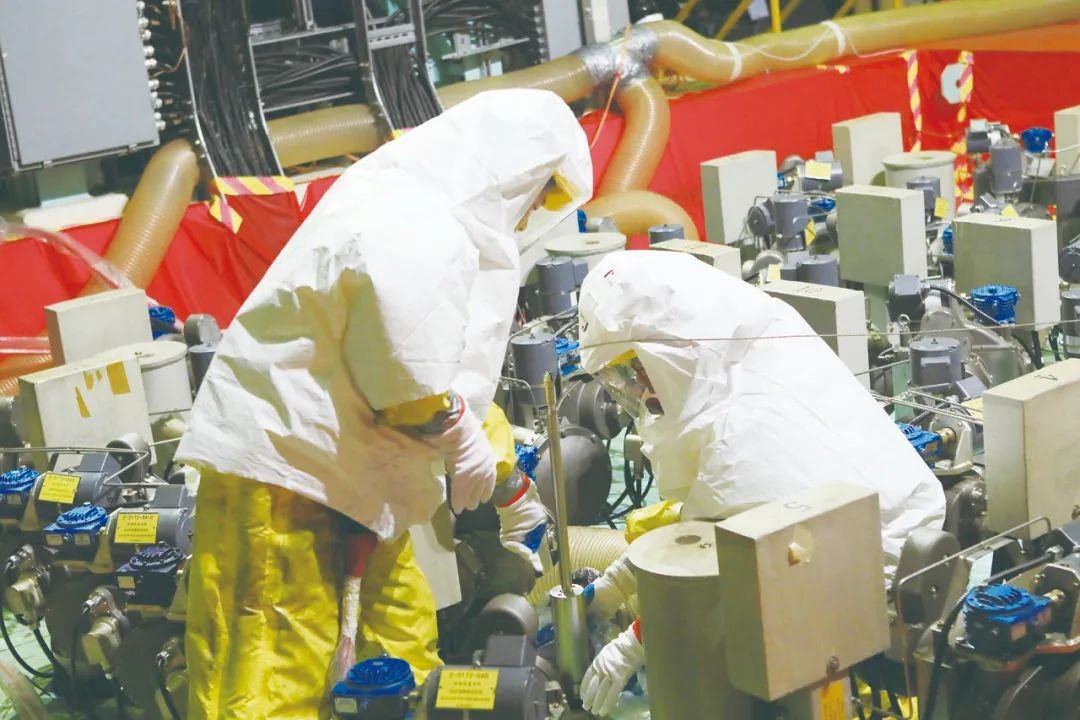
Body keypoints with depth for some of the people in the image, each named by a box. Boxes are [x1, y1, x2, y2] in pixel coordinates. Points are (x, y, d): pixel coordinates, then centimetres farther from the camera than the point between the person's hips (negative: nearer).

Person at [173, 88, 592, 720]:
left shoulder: (448, 231, 13)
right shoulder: (413, 239, -23)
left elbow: (460, 386, 21)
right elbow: (410, 394, -24)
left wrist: (514, 491, 26)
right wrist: (469, 447, -4)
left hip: (347, 476, 11)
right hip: (283, 464, -10)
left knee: (405, 656, 17)